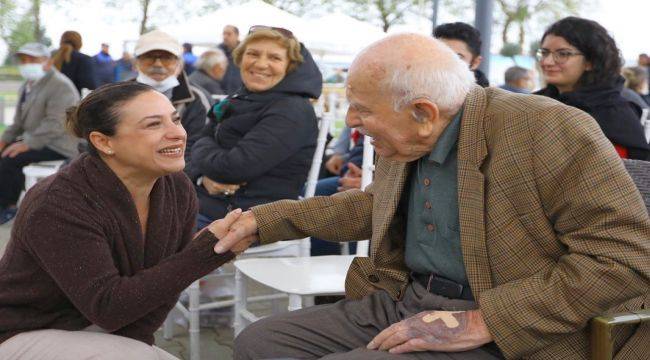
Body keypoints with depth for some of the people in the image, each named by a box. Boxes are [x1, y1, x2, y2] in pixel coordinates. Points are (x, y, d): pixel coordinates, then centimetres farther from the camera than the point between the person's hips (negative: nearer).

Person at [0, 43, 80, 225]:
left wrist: (27, 144, -28)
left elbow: (55, 125, -26)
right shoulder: (27, 86, 13)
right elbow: (19, 121, 20)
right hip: (35, 139, 10)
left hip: (58, 145, -10)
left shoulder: (60, 86, -18)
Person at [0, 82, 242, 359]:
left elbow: (164, 281, 1)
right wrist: (209, 248, -33)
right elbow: (108, 307, -29)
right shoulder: (57, 205, -26)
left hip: (110, 336, 7)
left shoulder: (178, 189, -8)